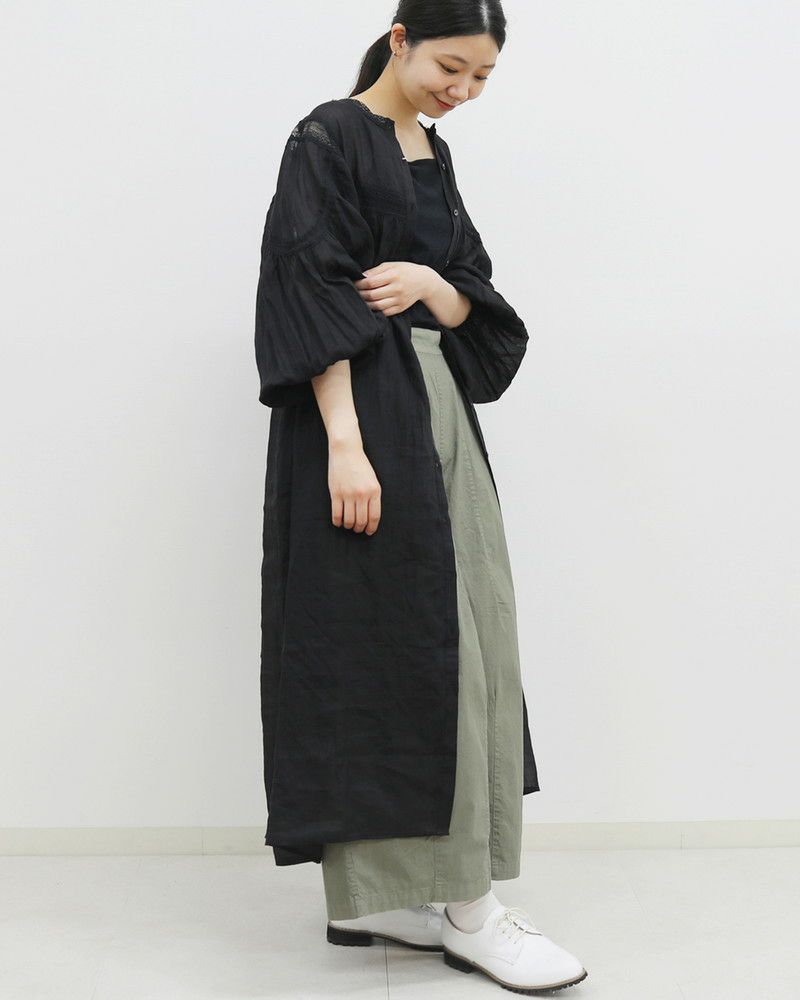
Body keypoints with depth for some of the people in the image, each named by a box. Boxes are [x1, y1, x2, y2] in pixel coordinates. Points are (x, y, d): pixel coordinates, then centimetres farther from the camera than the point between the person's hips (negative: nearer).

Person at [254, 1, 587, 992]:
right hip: (360, 415, -9)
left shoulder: (432, 156, 18)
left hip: (435, 410, 9)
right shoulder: (327, 140, -6)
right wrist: (345, 443, -23)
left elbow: (474, 302, 15)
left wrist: (433, 284, -8)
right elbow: (312, 295, -15)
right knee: (395, 640, -8)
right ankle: (464, 907, -1)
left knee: (460, 638, 6)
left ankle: (374, 893, 15)